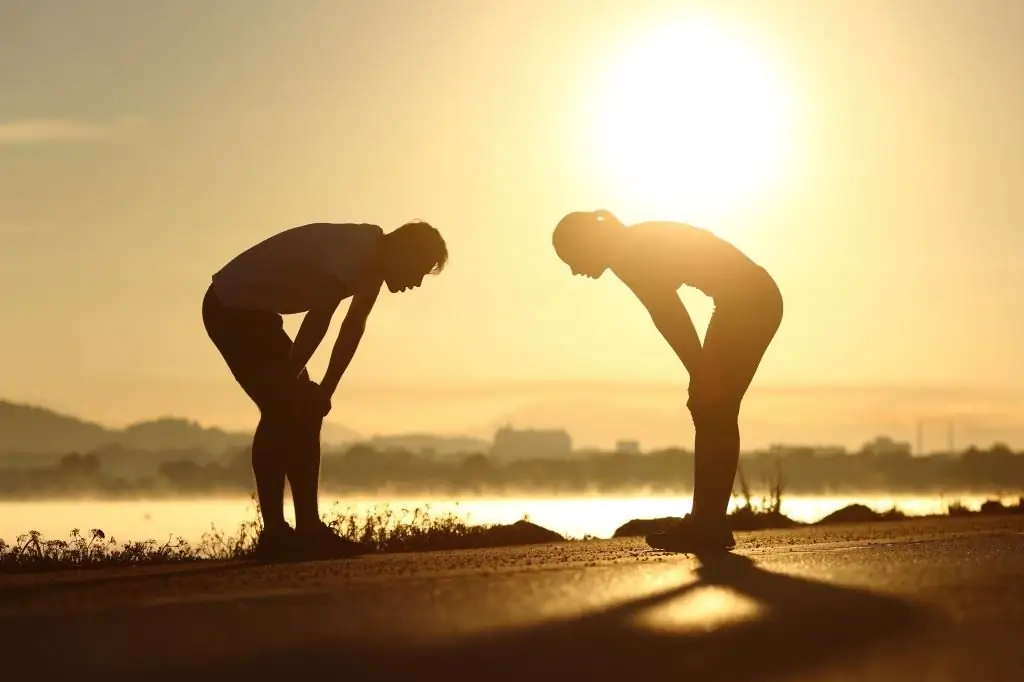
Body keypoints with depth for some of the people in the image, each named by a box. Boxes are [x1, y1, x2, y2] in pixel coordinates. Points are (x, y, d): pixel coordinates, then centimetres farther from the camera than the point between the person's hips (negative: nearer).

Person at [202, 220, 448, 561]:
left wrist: (324, 391, 6)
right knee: (283, 410, -13)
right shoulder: (355, 252, -26)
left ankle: (308, 529, 9)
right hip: (232, 307, -10)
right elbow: (317, 321, -25)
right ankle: (275, 533, -11)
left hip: (253, 310, 10)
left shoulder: (373, 261, 5)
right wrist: (290, 379, -15)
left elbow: (353, 328, 8)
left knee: (304, 410, 7)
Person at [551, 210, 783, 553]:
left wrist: (701, 376, -14)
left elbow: (670, 319, -17)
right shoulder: (639, 246, 16)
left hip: (747, 301, -9)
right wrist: (703, 376, 15)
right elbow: (671, 317, 17)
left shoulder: (627, 254, -13)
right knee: (715, 413, 9)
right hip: (757, 299, 9)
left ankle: (708, 524, -7)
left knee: (713, 414, -8)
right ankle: (708, 523, 10)